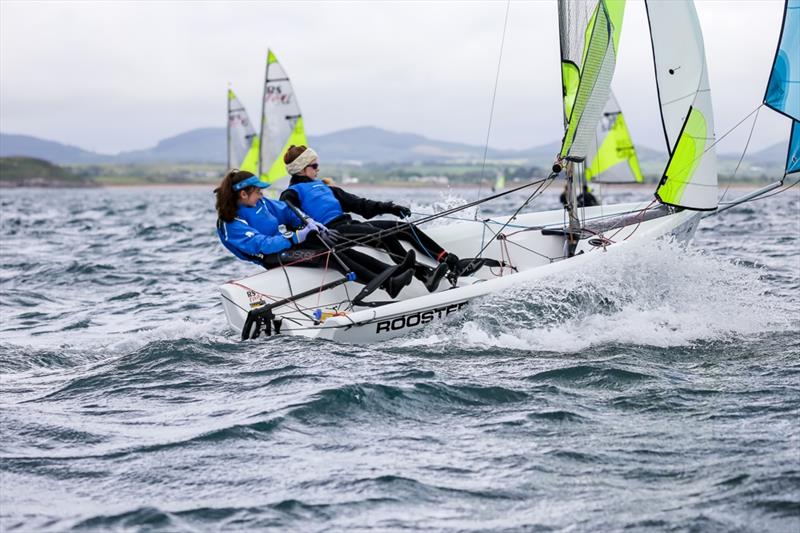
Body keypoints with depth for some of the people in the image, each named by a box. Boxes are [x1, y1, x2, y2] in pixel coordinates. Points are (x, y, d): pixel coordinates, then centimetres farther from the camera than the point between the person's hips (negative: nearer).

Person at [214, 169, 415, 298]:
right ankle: (388, 285, -35)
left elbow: (286, 211, 15)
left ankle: (391, 271, -25)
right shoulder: (230, 225, -15)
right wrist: (296, 237, -26)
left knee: (338, 248, -15)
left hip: (290, 240, 8)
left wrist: (308, 222, -5)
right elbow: (261, 245, -23)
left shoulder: (260, 202, 8)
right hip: (274, 257, -8)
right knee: (327, 256, -26)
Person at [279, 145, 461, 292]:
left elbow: (356, 203, 27)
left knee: (405, 228, -6)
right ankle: (425, 275, -40)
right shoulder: (291, 194, 7)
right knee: (384, 236, -30)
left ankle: (450, 261, -14)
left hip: (348, 224, 8)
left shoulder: (323, 186, 30)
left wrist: (388, 208, 18)